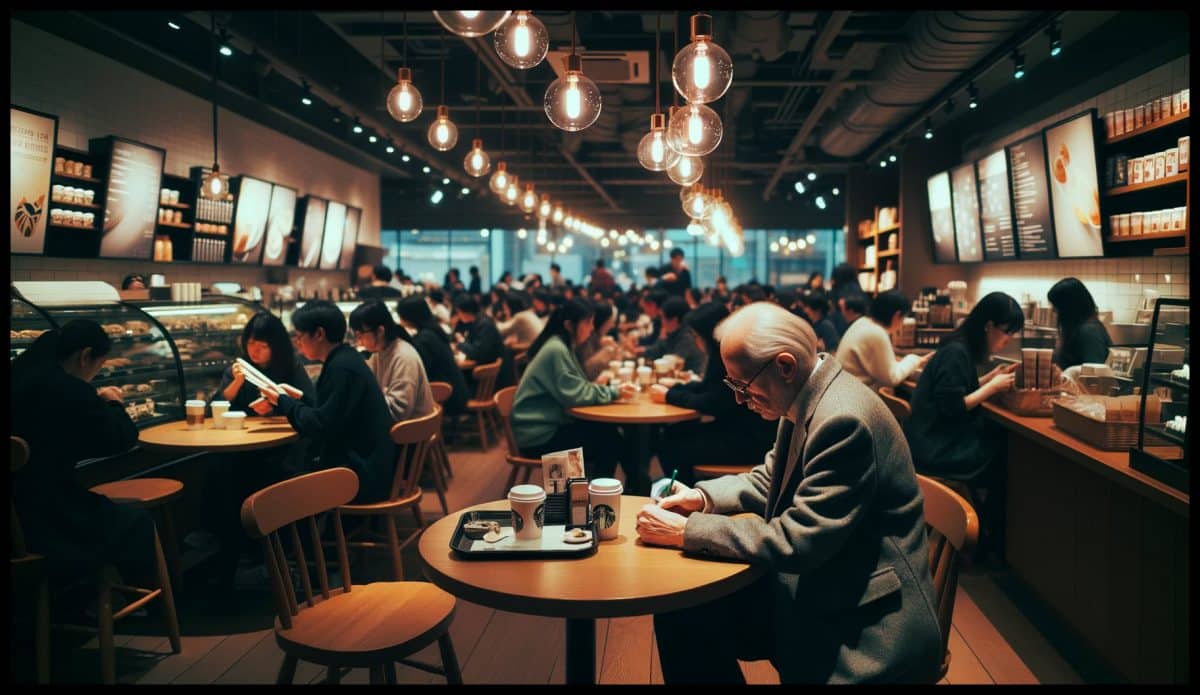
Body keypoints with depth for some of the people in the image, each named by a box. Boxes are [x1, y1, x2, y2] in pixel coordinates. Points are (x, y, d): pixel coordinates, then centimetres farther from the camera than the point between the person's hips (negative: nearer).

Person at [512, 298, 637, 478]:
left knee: (608, 430, -1)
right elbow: (574, 395, -23)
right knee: (609, 441, -12)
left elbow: (576, 387, 10)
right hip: (539, 435, -9)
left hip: (549, 424, 9)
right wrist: (614, 393, -19)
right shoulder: (556, 350, -19)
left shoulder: (563, 347, 11)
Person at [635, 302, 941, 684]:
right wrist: (703, 497, -1)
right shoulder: (803, 400, 1)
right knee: (679, 613, -1)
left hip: (863, 625, -8)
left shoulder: (844, 419, -26)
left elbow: (796, 542, -27)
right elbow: (770, 479, 16)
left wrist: (686, 531, -20)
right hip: (812, 589, 8)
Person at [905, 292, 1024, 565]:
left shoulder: (962, 348, 10)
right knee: (1005, 458, -11)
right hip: (936, 449, -9)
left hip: (945, 438, 9)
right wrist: (994, 386, -13)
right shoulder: (956, 352, -18)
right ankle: (992, 543, 7)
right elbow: (952, 406, -21)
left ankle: (988, 534, 6)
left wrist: (991, 378, 5)